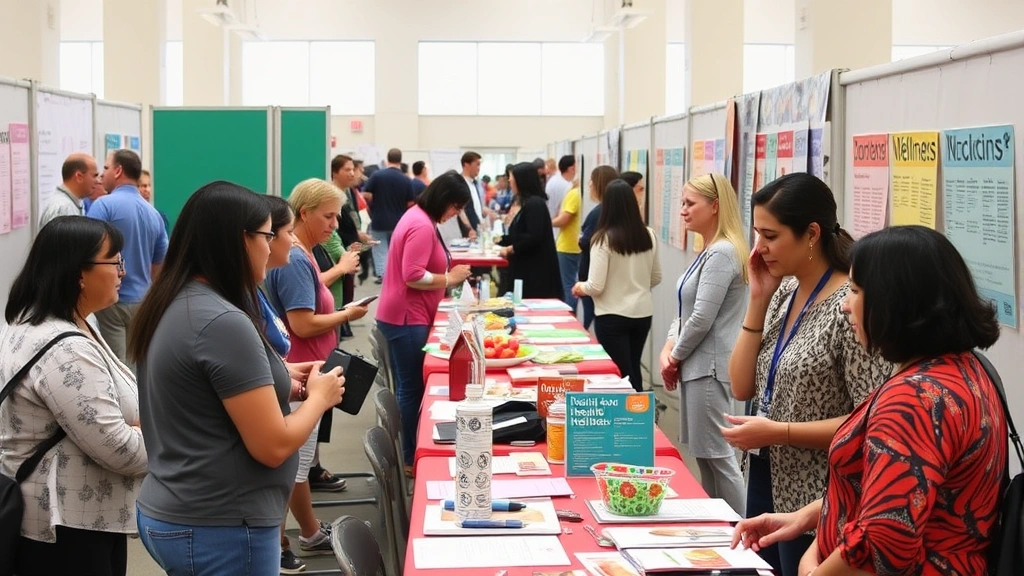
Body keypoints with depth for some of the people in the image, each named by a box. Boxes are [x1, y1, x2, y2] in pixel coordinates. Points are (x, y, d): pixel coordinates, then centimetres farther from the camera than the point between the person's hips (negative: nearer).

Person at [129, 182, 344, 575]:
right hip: (220, 531, -9)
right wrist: (319, 395, -5)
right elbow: (273, 447, -21)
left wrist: (274, 381, 12)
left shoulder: (170, 306, 5)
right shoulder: (224, 322, -23)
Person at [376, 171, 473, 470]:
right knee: (412, 389, -3)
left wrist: (447, 275, 9)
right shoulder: (422, 226, -19)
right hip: (408, 319, -11)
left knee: (407, 388, 15)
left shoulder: (419, 218, 13)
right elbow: (413, 276, -25)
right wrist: (450, 279, -15)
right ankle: (408, 458, 4)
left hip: (403, 316, 11)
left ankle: (405, 452, 23)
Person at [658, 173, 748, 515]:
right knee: (703, 455, 14)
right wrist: (668, 348, 3)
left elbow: (702, 319, -20)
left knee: (718, 456, -5)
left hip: (710, 368, -10)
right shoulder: (708, 252, 14)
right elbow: (686, 310, 18)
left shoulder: (722, 253, -17)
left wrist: (676, 357, -6)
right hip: (697, 366, 10)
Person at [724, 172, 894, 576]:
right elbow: (742, 387, 4)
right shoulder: (782, 295, 4)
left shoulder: (851, 306, -18)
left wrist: (777, 432, -22)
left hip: (813, 502, -7)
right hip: (767, 484, 8)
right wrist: (758, 300, -4)